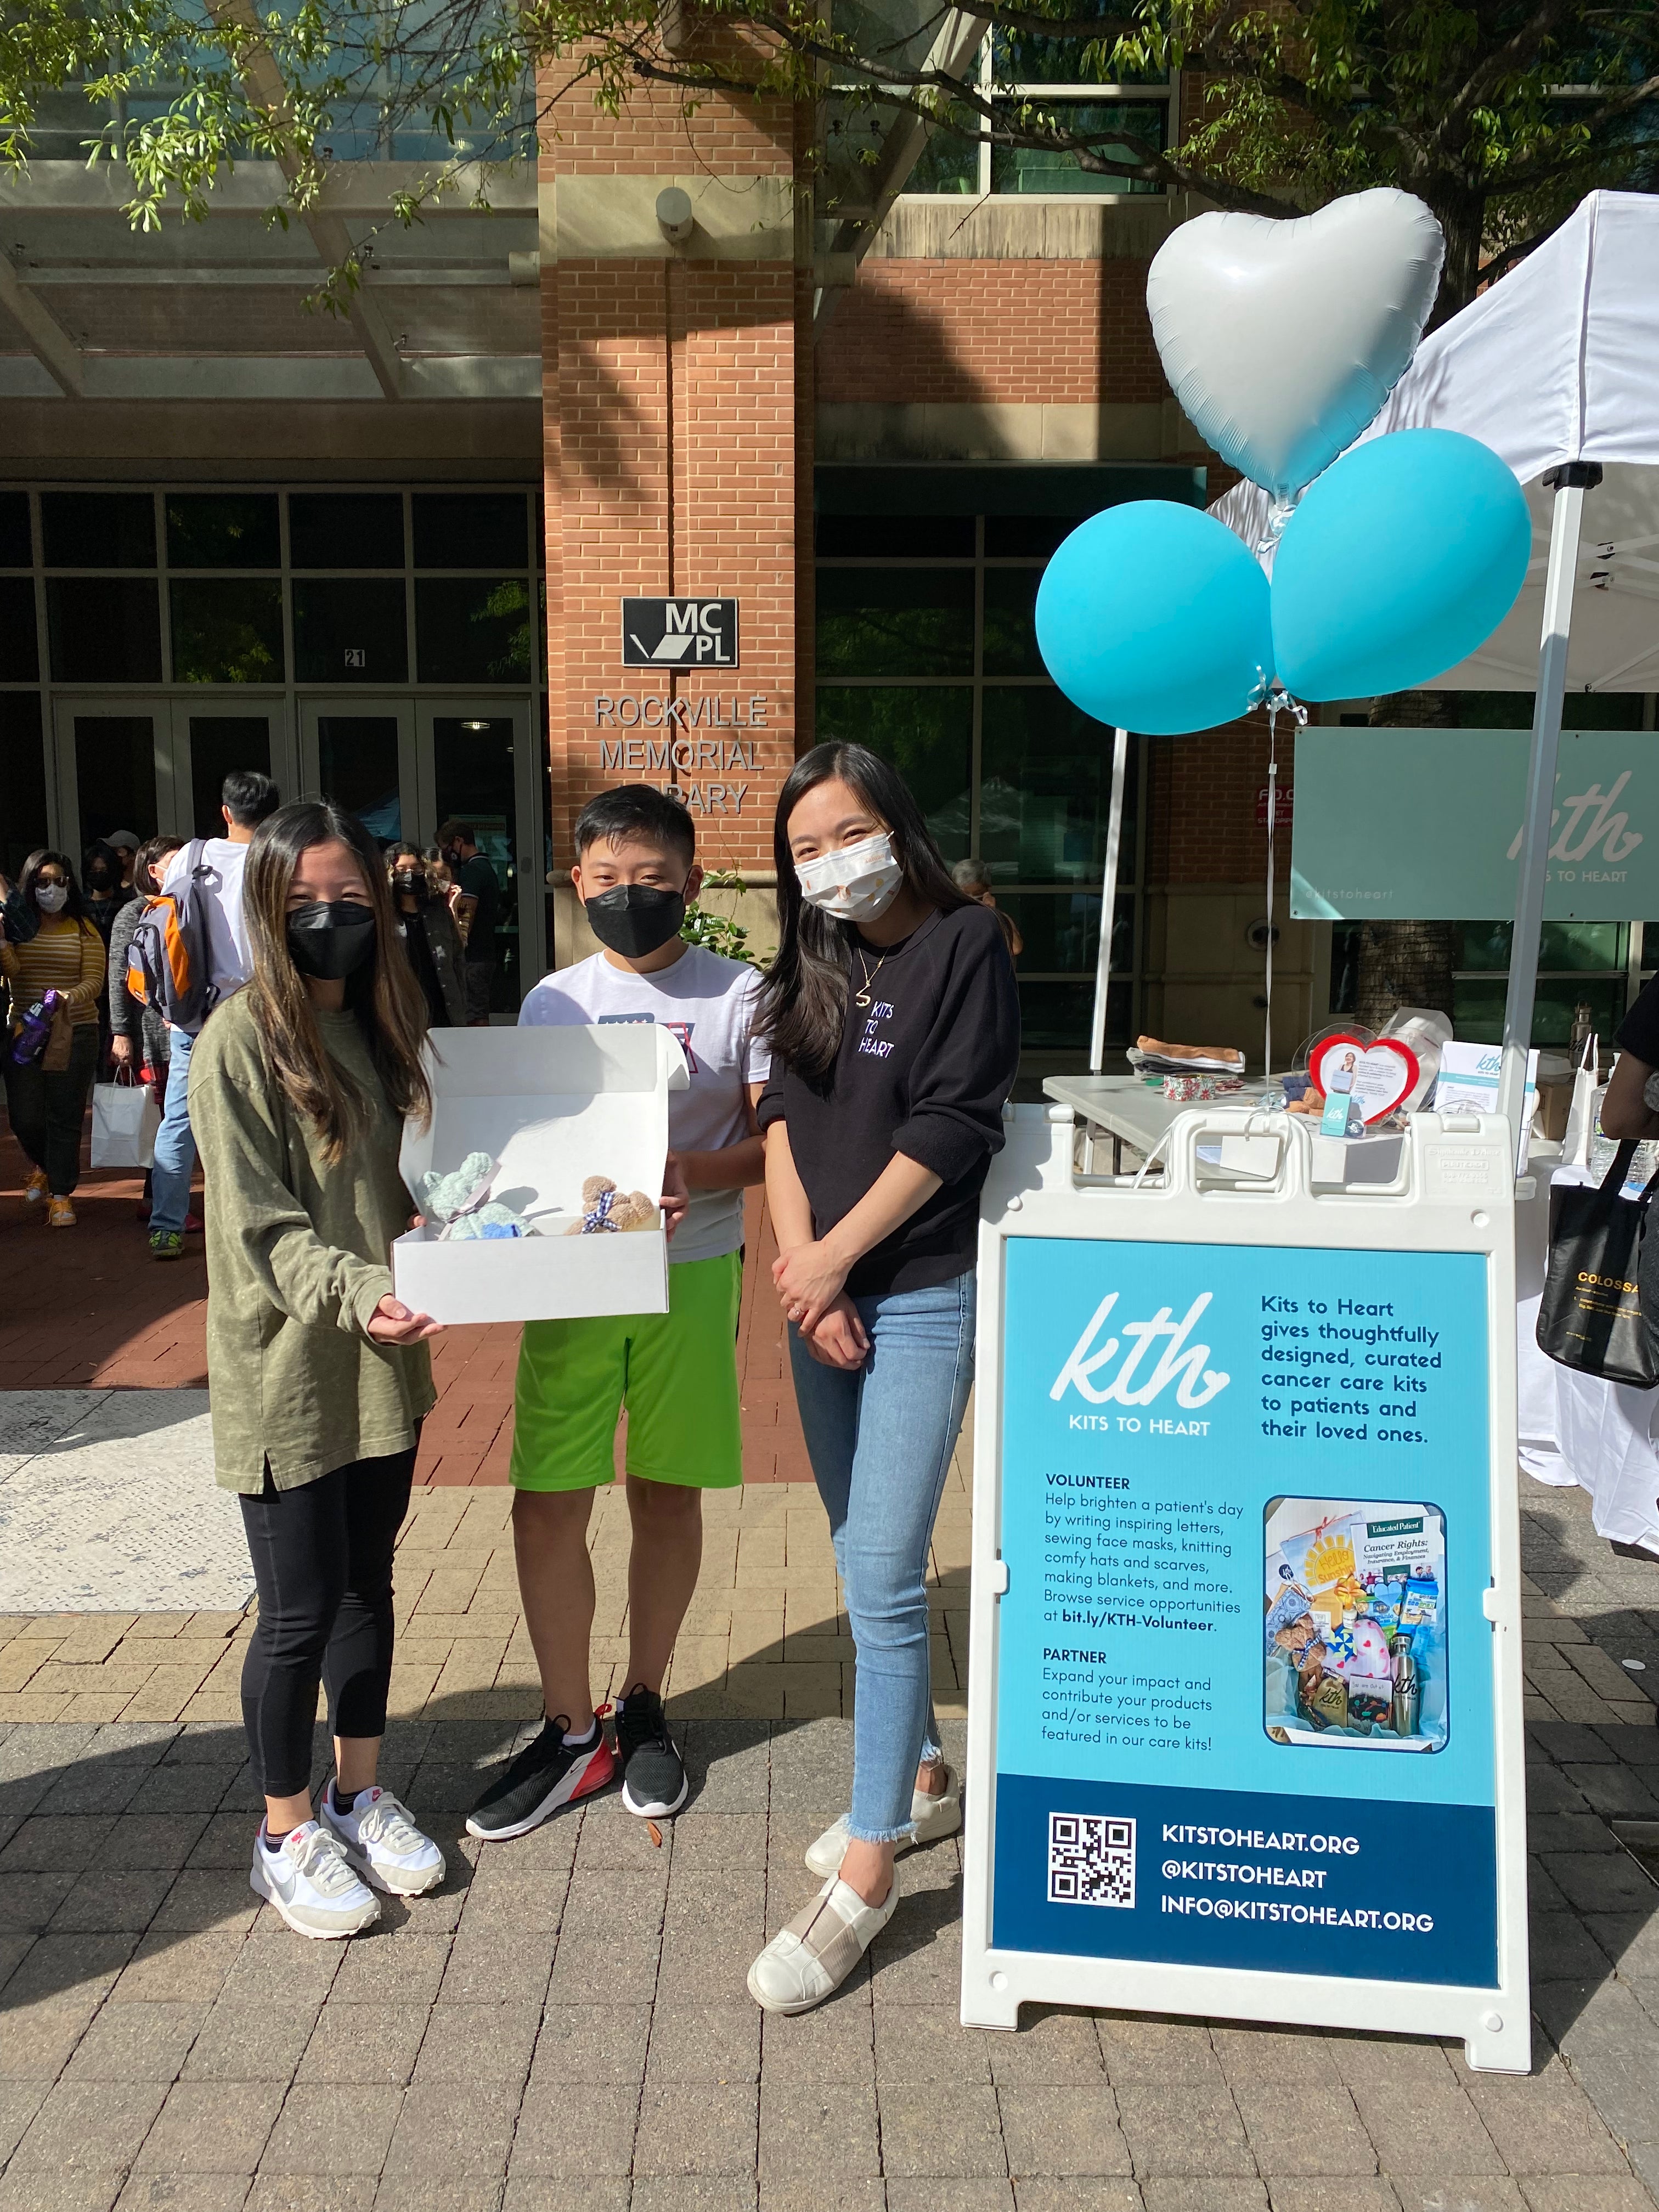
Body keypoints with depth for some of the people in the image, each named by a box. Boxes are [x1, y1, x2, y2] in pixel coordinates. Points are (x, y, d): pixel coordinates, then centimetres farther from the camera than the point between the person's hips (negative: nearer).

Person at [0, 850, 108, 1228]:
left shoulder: (83, 929, 4)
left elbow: (94, 981, -5)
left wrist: (69, 997, -26)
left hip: (75, 1031, -1)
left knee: (65, 1117, 0)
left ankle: (61, 1193, 10)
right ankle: (44, 1164, 33)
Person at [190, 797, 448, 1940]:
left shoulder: (379, 1027, 8)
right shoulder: (240, 1040, -13)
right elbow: (260, 1226, -18)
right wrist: (357, 1293, -31)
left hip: (385, 1363, 6)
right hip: (288, 1370, -6)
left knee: (368, 1584, 18)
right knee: (302, 1610, 5)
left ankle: (362, 1793, 36)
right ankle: (287, 1833, 26)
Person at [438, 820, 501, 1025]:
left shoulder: (471, 871, -12)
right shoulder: (487, 868, 18)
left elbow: (467, 917, -20)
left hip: (472, 958, -10)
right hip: (486, 954, 10)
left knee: (474, 1018, -10)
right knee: (481, 1017, 12)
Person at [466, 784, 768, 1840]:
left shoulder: (739, 994, -2)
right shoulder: (553, 1002, 6)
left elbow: (778, 1144, -4)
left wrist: (689, 1174, -22)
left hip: (691, 1274, -2)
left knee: (667, 1498, 10)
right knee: (546, 1506, 1)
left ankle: (643, 1708, 32)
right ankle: (571, 1733, 20)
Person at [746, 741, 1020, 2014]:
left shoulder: (965, 945, -7)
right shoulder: (813, 967, 13)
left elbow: (950, 1130, -13)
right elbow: (783, 1118, 6)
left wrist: (834, 1255, -12)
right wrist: (800, 1266, -7)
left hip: (925, 1296, -7)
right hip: (821, 1295, 7)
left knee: (884, 1575, -8)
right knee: (863, 1560, 15)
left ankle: (869, 1866, 4)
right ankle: (922, 1776, 34)